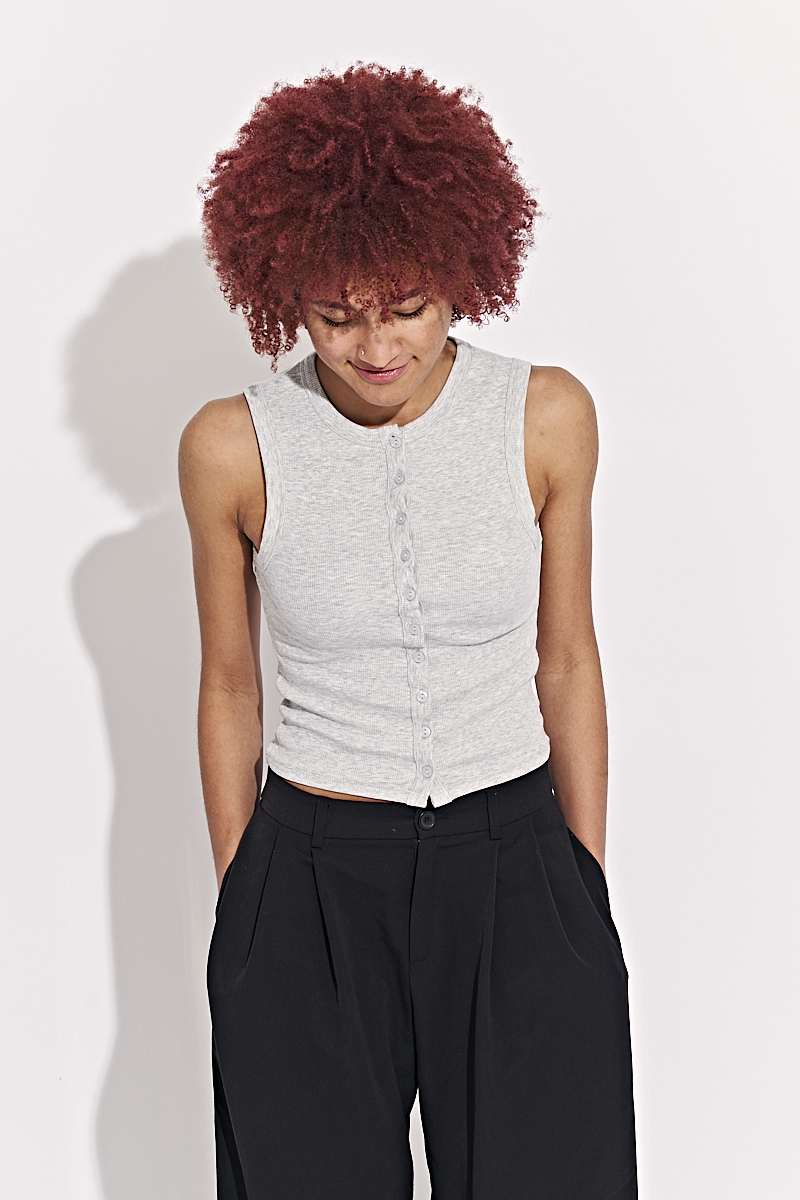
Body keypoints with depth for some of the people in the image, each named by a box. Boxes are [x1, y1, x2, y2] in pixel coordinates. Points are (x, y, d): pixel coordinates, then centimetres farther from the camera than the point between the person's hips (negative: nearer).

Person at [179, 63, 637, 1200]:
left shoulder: (546, 416, -5)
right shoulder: (233, 446, -7)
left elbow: (567, 661, 4)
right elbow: (230, 687, 4)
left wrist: (592, 894, 7)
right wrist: (239, 903, 9)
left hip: (516, 864, 1)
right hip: (312, 881, 0)